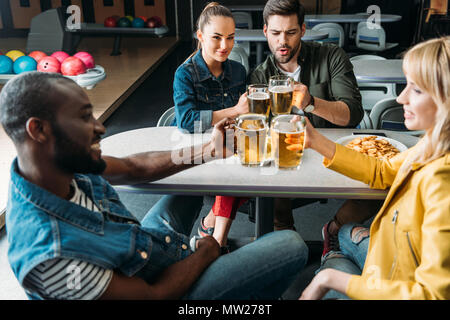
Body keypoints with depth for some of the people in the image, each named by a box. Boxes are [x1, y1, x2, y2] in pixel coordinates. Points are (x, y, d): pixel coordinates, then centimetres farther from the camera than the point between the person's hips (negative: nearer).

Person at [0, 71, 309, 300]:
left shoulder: (69, 165, -17)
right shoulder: (49, 254, -40)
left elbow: (135, 167, -2)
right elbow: (152, 294, -28)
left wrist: (208, 151, -8)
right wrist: (205, 249, -12)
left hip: (146, 243, 8)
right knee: (293, 245, -6)